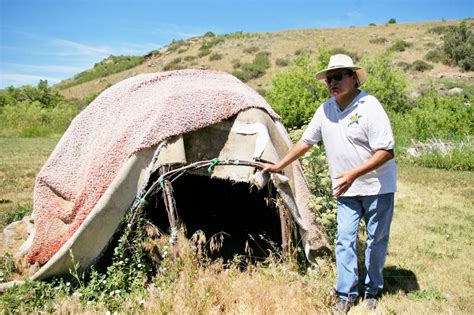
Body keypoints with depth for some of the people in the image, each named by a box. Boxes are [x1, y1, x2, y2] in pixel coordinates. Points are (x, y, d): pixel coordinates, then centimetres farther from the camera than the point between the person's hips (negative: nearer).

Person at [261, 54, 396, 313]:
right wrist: (279, 166, 11)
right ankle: (346, 294, 16)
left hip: (377, 187, -4)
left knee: (376, 241, 9)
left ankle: (371, 291, 29)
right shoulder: (325, 110, 0)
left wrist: (353, 174, -31)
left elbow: (386, 152, -21)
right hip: (347, 190, 4)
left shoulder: (369, 107, -18)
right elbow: (306, 141, 10)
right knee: (345, 240, 3)